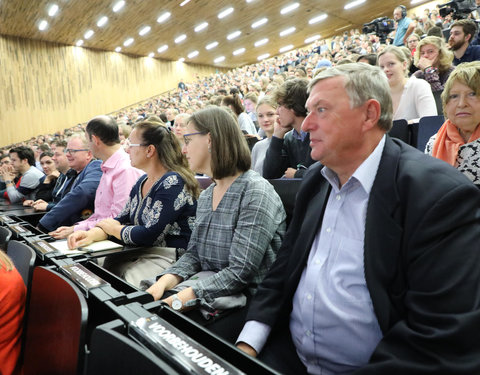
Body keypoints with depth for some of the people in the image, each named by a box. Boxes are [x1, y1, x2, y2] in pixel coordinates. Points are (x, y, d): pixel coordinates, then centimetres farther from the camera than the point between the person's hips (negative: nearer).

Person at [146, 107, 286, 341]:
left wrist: (181, 299, -24)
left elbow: (240, 272, -21)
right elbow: (193, 254, 10)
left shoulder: (256, 193, -16)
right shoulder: (206, 196, 11)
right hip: (210, 300, 7)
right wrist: (164, 283, -8)